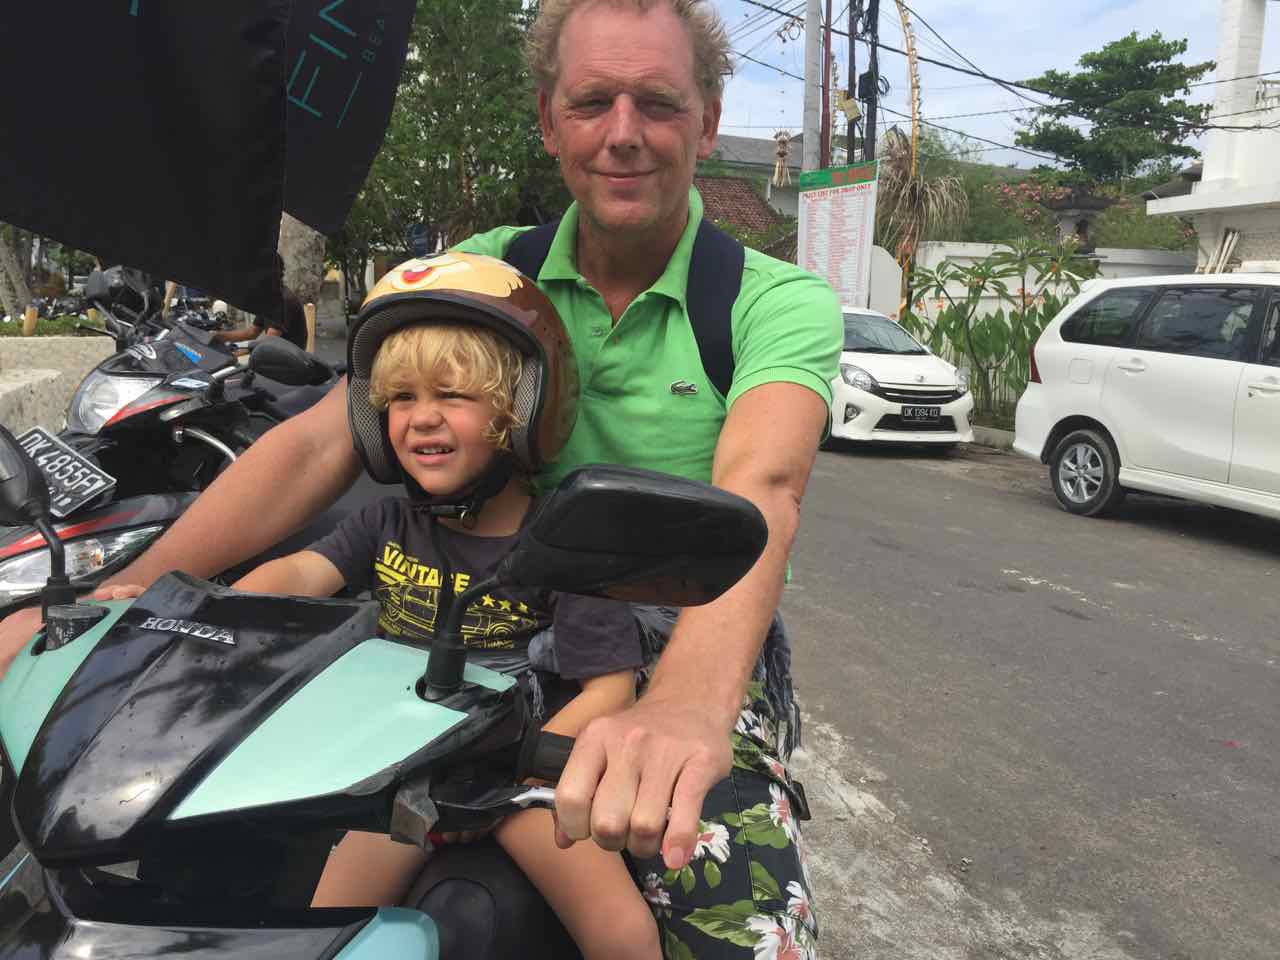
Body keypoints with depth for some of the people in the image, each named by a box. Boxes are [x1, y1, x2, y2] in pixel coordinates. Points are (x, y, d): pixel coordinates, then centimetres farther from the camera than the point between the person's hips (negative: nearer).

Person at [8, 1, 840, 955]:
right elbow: (322, 443, -7)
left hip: (703, 657, -2)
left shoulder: (782, 301, -9)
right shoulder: (487, 271, 1)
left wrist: (687, 702, -48)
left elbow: (758, 489, -29)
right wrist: (111, 599, -18)